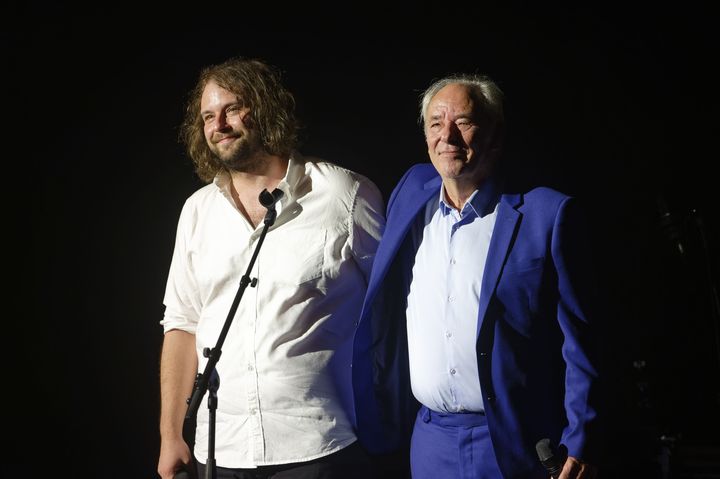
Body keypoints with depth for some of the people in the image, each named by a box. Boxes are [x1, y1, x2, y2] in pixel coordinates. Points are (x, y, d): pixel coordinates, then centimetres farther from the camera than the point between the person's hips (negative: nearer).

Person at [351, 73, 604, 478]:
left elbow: (579, 342, -8)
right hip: (430, 443, 4)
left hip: (514, 445, -4)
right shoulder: (413, 193, 6)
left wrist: (580, 445, -11)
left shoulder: (548, 214, -9)